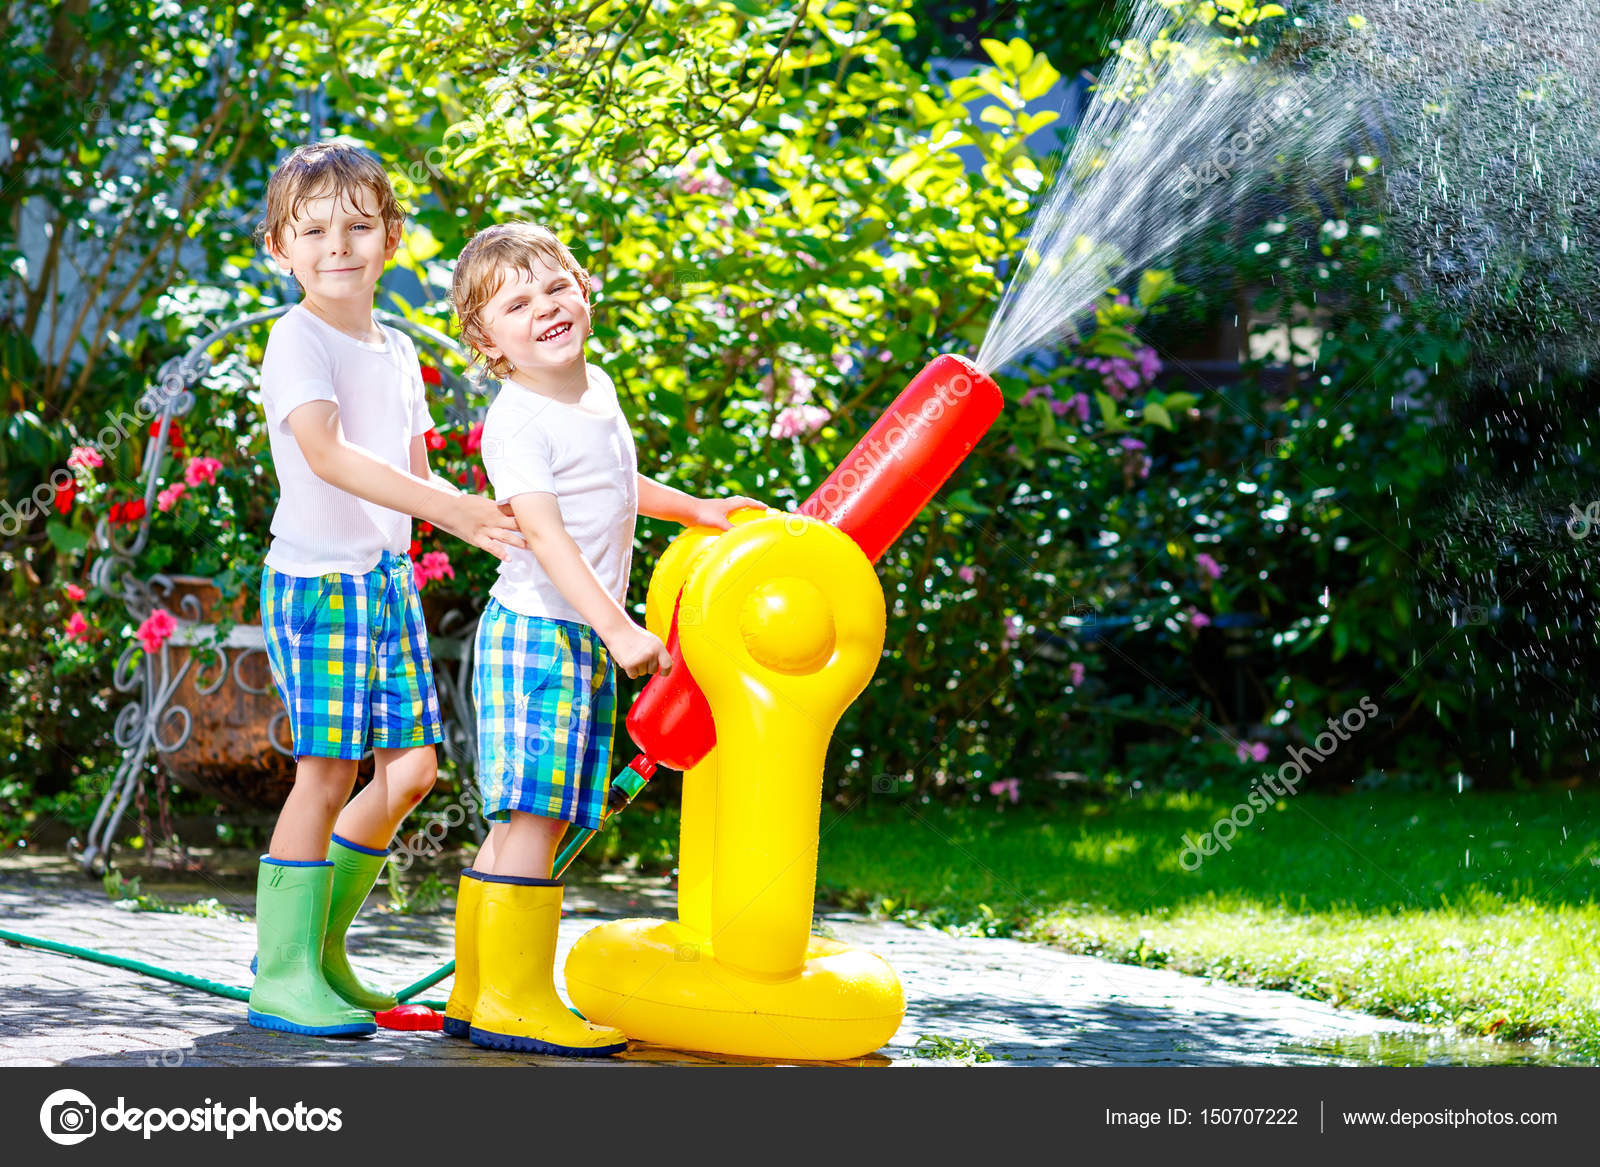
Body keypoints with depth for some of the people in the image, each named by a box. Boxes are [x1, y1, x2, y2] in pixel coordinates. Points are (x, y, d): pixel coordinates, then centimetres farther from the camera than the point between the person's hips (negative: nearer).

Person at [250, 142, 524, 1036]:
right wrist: (448, 506, -30)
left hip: (389, 577, 8)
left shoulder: (397, 351, 15)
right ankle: (284, 972, 0)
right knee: (328, 769, -8)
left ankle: (319, 940, 20)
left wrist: (483, 519, 0)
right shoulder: (299, 341, -10)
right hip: (318, 577, -8)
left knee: (410, 766, 6)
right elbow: (326, 453, -25)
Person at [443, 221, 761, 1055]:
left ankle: (475, 994, 15)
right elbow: (546, 534, -24)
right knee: (532, 816, -11)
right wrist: (619, 628, -30)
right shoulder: (516, 421, -15)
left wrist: (697, 510, 36)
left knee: (530, 822, 10)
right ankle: (512, 998, -8)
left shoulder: (596, 391, 14)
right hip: (535, 633, -9)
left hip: (585, 639, 9)